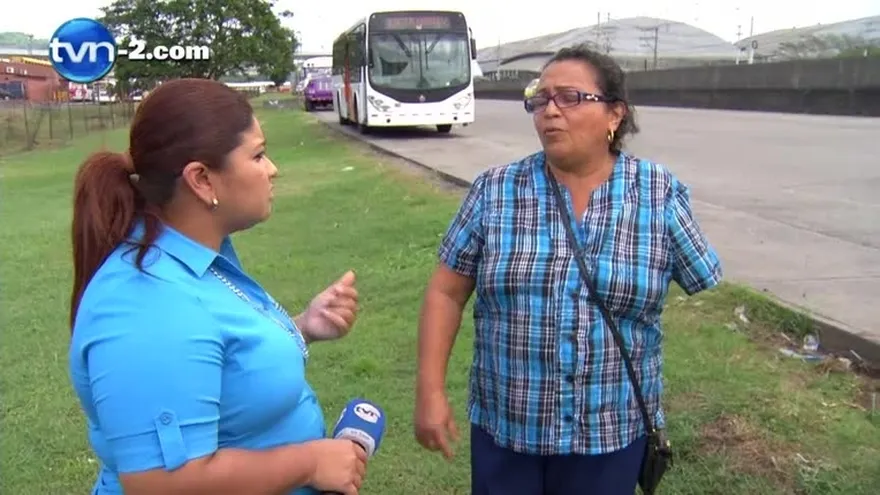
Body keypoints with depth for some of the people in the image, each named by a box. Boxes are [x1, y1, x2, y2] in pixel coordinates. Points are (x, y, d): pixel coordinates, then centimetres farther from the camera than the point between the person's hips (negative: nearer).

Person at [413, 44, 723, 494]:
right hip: (503, 427, 0)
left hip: (613, 433, 0)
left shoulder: (661, 195, -6)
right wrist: (431, 390, -7)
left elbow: (706, 284, 5)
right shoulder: (494, 191, -5)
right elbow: (446, 292, -2)